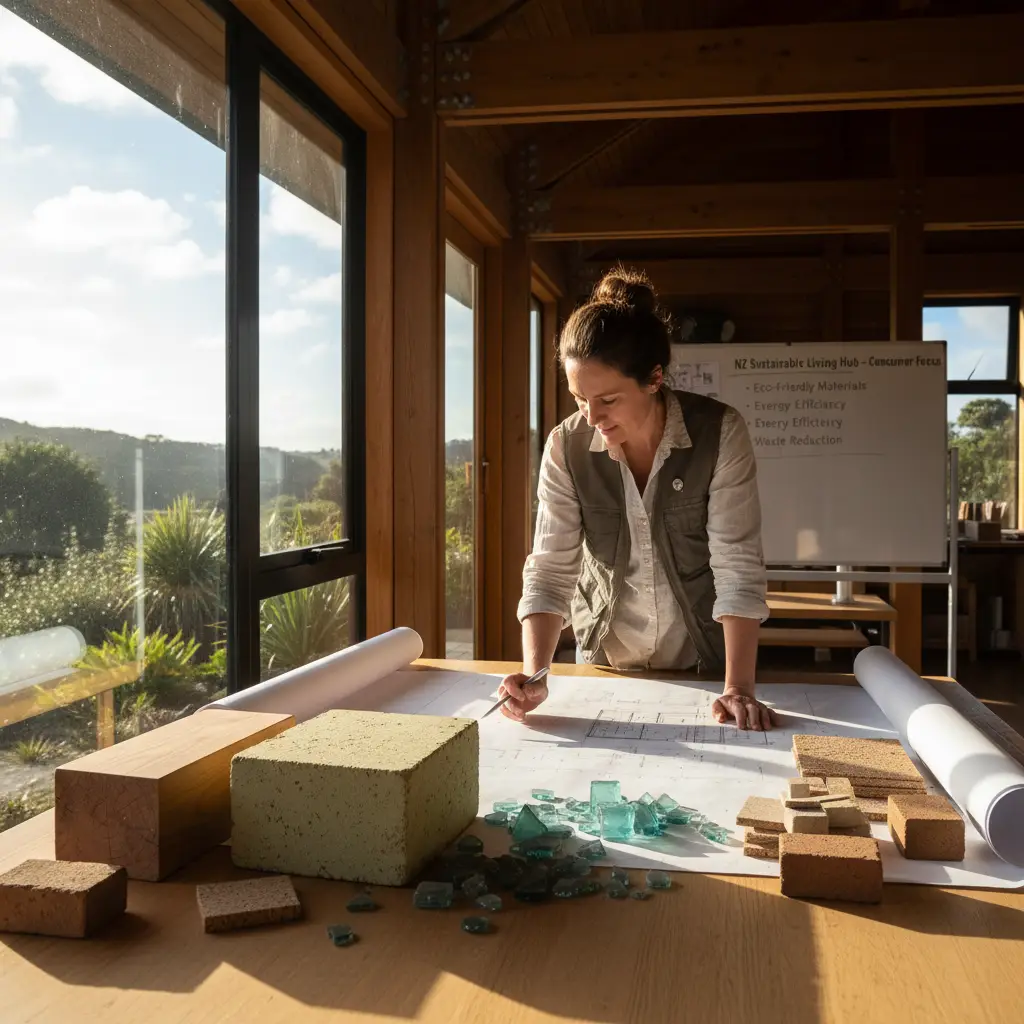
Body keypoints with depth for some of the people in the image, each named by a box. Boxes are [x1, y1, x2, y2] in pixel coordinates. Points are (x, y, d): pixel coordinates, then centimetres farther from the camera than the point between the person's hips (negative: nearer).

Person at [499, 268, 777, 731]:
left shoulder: (720, 433, -19)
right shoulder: (566, 447, -14)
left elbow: (737, 565, -21)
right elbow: (550, 570, -14)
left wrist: (737, 689, -28)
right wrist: (534, 674, -28)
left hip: (701, 661, -1)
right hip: (603, 661, 1)